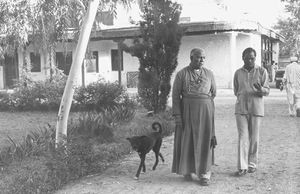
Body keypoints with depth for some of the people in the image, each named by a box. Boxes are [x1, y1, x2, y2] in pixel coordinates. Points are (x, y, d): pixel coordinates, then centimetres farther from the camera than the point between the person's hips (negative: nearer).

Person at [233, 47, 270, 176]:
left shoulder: (262, 71, 2)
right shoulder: (238, 73, 8)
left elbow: (267, 91, -1)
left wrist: (261, 89, -21)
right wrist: (242, 98, 6)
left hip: (256, 109, -1)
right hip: (241, 109, 1)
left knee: (254, 138, 4)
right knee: (243, 137, -6)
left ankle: (252, 164, 18)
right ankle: (242, 167, -6)